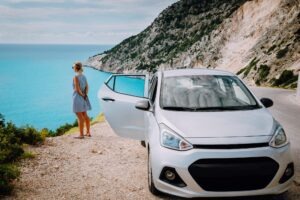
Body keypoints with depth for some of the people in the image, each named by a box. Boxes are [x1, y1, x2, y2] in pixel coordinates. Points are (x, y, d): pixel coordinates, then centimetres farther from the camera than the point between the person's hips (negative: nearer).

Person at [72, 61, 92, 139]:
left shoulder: (76, 77, -15)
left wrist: (82, 95, -6)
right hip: (83, 98, 8)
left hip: (78, 97, -8)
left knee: (80, 117, -4)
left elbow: (77, 89, -19)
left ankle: (81, 135, 0)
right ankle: (88, 132, 23)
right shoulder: (84, 76, 8)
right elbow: (87, 87, 7)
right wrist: (85, 95, -3)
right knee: (85, 115, 16)